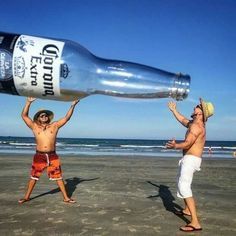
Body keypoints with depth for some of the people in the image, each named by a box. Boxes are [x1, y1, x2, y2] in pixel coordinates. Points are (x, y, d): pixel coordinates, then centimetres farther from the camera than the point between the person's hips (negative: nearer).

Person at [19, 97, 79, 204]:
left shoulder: (55, 125, 6)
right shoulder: (34, 126, 6)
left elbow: (67, 117, 4)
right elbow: (24, 115, 1)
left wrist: (73, 105, -5)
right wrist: (28, 102, -5)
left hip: (52, 156, 0)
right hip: (39, 156, 0)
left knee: (58, 177, 4)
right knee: (34, 177, 11)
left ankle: (66, 198, 12)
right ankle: (27, 196, 28)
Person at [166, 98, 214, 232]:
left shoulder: (196, 126, -18)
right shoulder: (195, 124, 13)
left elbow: (187, 144, -29)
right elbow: (183, 120, 31)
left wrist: (175, 146, -48)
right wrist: (173, 110, 40)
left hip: (191, 159, -11)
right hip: (189, 159, 11)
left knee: (184, 188, -20)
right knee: (182, 183, 27)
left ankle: (195, 223, -24)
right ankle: (187, 210, 43)